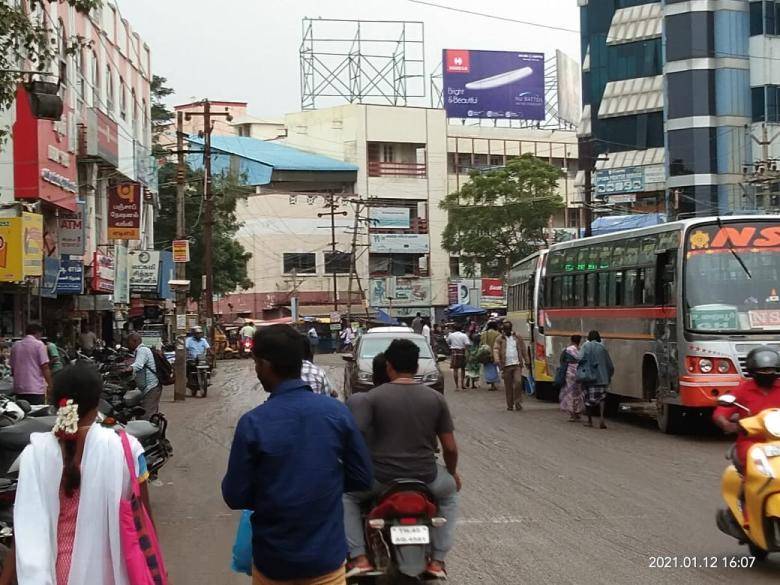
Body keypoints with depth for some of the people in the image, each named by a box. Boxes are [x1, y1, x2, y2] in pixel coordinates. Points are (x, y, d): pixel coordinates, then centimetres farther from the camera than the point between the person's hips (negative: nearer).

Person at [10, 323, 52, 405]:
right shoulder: (39, 344, -5)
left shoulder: (15, 346, 12)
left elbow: (12, 368, 17)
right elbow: (45, 367, -10)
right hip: (36, 389, -6)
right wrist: (50, 385, -4)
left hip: (19, 389, 6)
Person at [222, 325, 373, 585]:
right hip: (327, 555, 1)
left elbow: (235, 497, -11)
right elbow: (361, 478, -3)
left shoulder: (252, 423, -16)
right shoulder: (338, 412, -10)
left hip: (273, 559, -1)